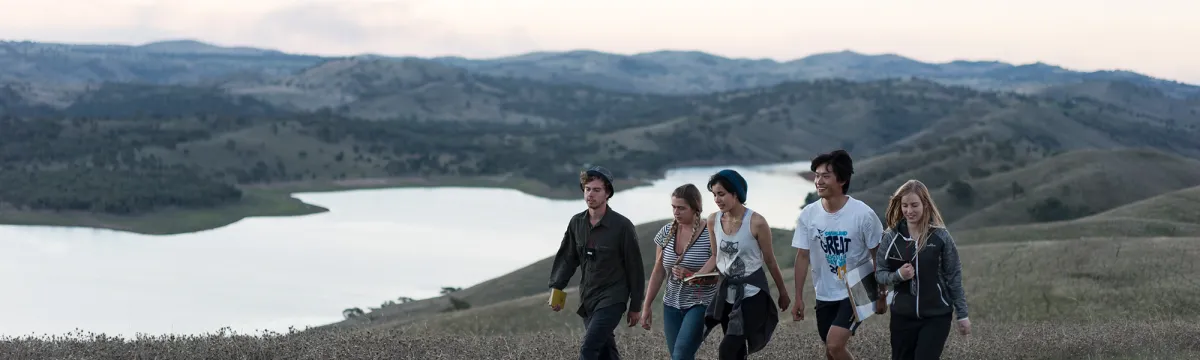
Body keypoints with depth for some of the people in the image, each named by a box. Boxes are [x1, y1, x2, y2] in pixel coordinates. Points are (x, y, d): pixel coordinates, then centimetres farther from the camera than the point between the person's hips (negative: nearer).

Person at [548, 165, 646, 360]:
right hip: (587, 299, 6)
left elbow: (634, 267, -5)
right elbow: (567, 259, 11)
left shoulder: (622, 226, -11)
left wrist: (635, 307, -2)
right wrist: (556, 288, -4)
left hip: (612, 300, -6)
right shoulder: (576, 223, 3)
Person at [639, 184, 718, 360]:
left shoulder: (710, 233, -12)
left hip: (701, 305, -5)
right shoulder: (666, 232, 3)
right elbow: (658, 272, 8)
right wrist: (646, 305, 7)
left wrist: (692, 276, -27)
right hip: (672, 305, 5)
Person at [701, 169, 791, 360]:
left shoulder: (756, 222, -16)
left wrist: (783, 292, 5)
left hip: (751, 292, -6)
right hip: (726, 292, 6)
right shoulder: (713, 220, -2)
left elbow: (770, 260, -4)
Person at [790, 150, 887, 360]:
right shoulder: (808, 215, -6)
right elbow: (803, 257, 2)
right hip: (825, 295, 5)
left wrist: (881, 295, -3)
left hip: (856, 292, -5)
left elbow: (878, 257, -7)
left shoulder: (863, 214, -16)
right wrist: (799, 298, 1)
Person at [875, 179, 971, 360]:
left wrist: (962, 314, -1)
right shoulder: (891, 237, -1)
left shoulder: (941, 236, -6)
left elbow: (954, 277, -1)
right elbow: (879, 273, 4)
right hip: (902, 316, 3)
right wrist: (897, 275, -17)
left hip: (937, 316, -3)